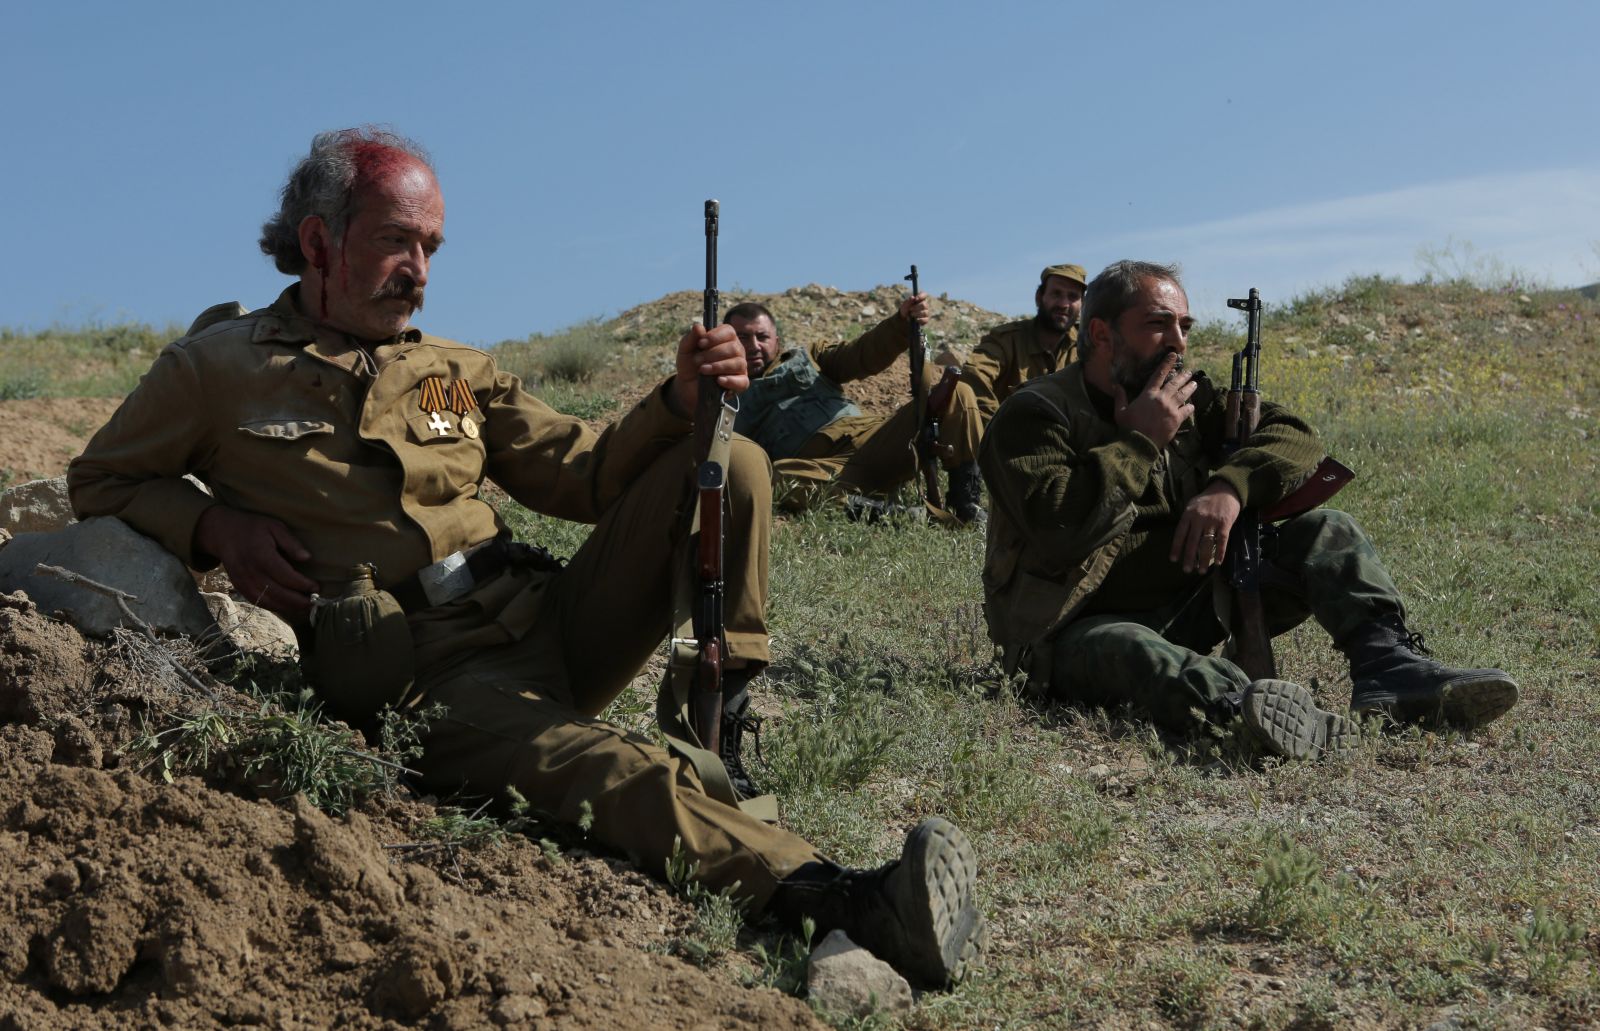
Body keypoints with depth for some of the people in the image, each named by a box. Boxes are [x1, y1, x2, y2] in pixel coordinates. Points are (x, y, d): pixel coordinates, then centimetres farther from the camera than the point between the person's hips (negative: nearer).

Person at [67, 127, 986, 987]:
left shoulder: (456, 374, 22)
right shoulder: (216, 369, 10)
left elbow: (584, 475, 14)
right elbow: (101, 481, 19)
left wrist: (681, 401, -5)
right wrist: (217, 528, -1)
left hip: (550, 619, 6)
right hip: (427, 673, -6)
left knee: (730, 464, -10)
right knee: (610, 771, -37)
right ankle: (833, 899, -54)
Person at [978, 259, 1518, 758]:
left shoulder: (1189, 399, 11)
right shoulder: (1034, 415, -9)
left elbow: (1294, 437, 5)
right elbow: (1057, 529, -25)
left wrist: (1231, 487, -15)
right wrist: (1142, 443, -17)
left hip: (1188, 606, 7)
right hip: (1082, 627, -7)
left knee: (1326, 534, -3)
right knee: (1129, 653, -43)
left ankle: (1390, 666, -27)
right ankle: (1250, 706, -73)